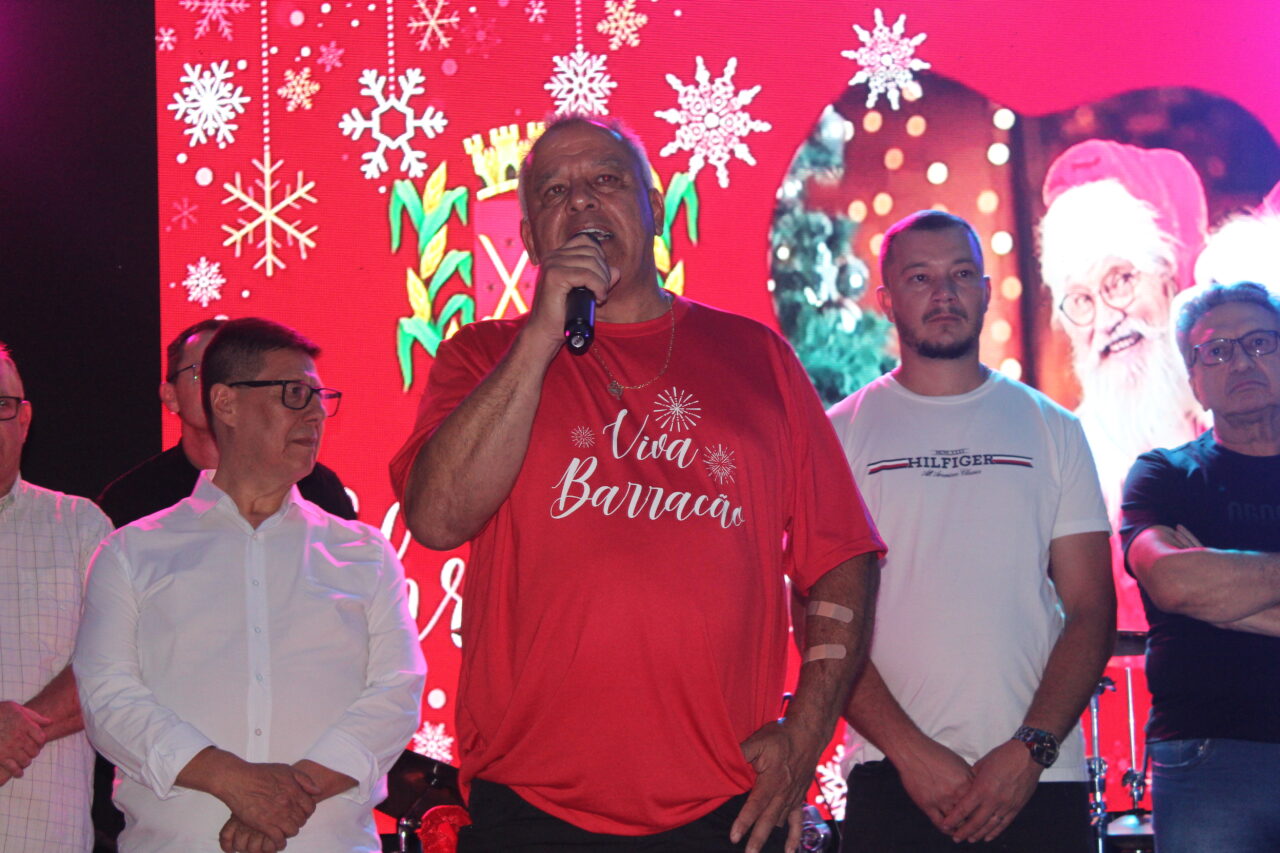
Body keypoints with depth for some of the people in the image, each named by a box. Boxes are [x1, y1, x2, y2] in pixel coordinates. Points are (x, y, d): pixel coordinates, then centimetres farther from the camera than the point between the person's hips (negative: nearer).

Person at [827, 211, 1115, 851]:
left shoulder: (1051, 429, 9)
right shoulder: (842, 433, 4)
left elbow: (1090, 609, 4)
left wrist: (1031, 749, -9)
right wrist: (909, 750, -12)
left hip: (1040, 777, 1)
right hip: (892, 779, -1)